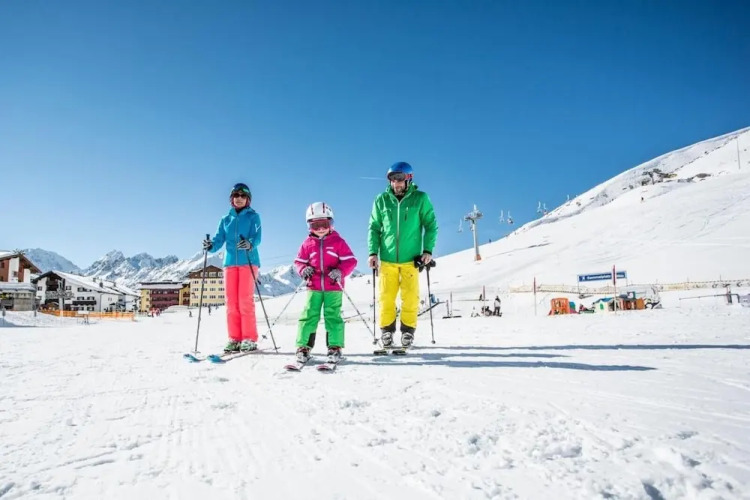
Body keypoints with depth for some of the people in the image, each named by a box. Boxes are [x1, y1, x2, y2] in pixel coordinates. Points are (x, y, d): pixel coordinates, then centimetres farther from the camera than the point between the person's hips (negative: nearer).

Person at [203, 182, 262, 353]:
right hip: (230, 262, 4)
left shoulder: (253, 216, 7)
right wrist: (211, 245, -14)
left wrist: (250, 244, -30)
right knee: (231, 302, 1)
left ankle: (249, 339, -3)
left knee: (245, 300, -9)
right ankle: (234, 339, 7)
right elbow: (219, 239, 8)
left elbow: (257, 237, -7)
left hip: (248, 262, -4)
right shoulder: (225, 219, 18)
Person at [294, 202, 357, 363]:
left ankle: (334, 347, 9)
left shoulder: (338, 241, 1)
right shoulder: (307, 243, 8)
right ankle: (303, 346, 8)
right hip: (314, 288, 2)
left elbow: (350, 261, -1)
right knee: (309, 316, 0)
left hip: (333, 288, -2)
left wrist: (340, 271, -18)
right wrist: (303, 269, -8)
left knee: (333, 316, 0)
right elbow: (299, 261, 14)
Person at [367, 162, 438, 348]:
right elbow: (374, 228, 6)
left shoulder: (420, 199, -1)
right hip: (387, 259, 1)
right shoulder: (382, 200, 2)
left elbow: (431, 225, 4)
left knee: (410, 298, 2)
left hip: (411, 259, -1)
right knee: (386, 297, 4)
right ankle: (386, 330, 19)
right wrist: (373, 252, -2)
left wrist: (428, 250, -4)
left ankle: (408, 330, 19)